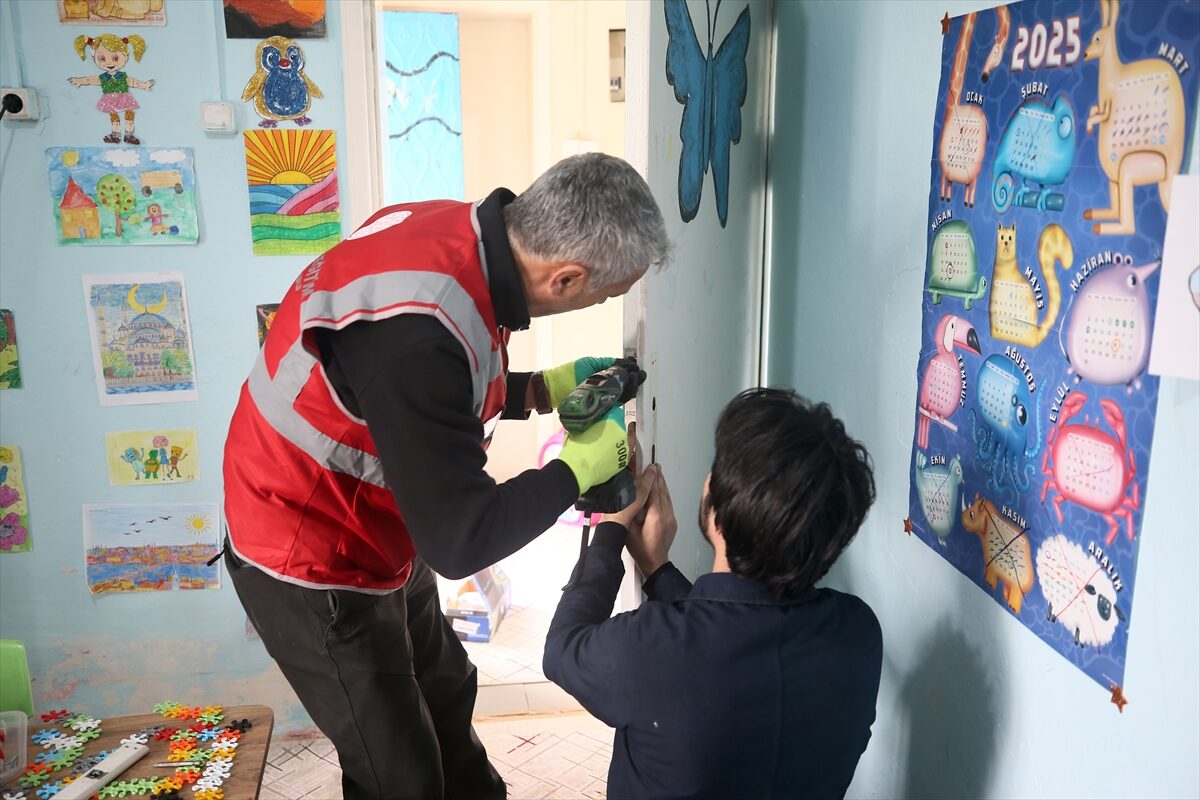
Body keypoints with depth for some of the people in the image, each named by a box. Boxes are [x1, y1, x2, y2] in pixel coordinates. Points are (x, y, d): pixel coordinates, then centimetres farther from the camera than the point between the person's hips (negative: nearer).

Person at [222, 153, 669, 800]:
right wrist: (578, 468, -18)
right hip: (312, 563, -8)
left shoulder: (463, 231, -11)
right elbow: (460, 541, -30)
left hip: (378, 534, 9)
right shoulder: (419, 329, -39)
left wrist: (543, 390, -2)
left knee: (444, 694, 26)